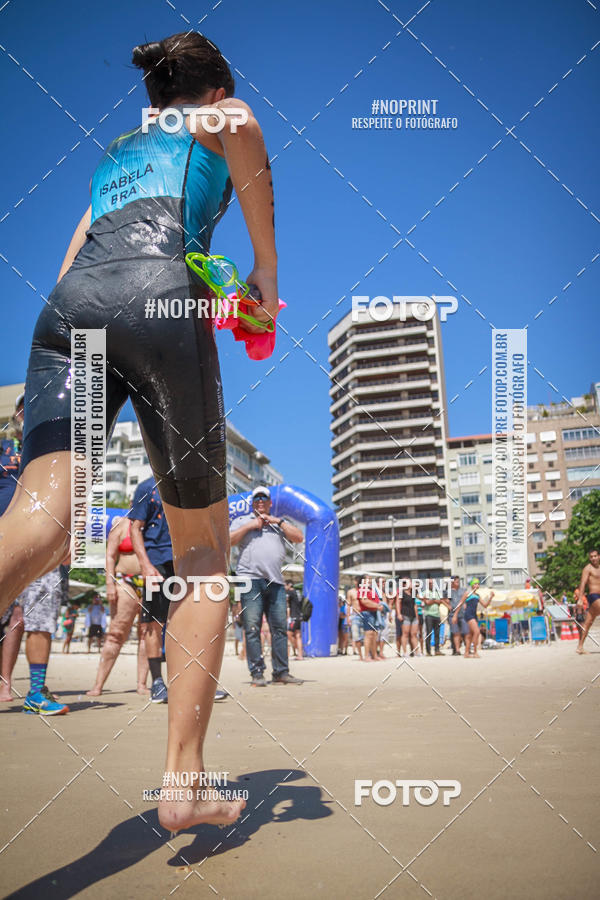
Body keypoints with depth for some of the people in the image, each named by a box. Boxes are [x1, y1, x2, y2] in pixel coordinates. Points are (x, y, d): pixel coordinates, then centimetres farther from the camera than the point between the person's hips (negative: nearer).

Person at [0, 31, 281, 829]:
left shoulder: (115, 152, 39)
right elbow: (245, 128, -5)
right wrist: (266, 270, 2)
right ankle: (183, 780, -1)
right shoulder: (219, 122, 23)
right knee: (203, 552, 5)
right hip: (157, 298, -4)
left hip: (69, 308, 5)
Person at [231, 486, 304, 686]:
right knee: (252, 629, -6)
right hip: (250, 579, -2)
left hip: (275, 581, 2)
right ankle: (257, 673, -4)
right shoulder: (242, 521, 19)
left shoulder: (280, 523, 24)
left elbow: (299, 538, 9)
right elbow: (229, 541, 5)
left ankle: (281, 672, 4)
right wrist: (249, 526, 0)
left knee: (280, 628, 0)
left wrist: (278, 521, 4)